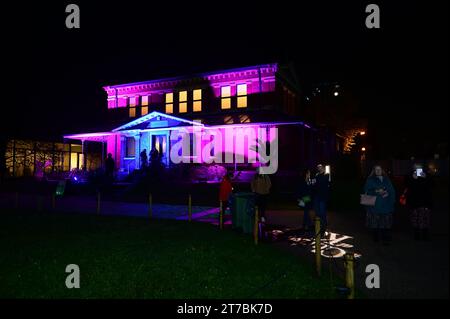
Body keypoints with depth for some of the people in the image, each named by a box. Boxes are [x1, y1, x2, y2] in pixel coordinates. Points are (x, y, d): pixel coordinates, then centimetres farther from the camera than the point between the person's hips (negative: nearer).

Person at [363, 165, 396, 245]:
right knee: (375, 222, -3)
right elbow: (367, 191, -2)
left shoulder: (386, 180, 16)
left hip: (386, 205, 2)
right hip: (374, 205, -2)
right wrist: (376, 191, -15)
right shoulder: (370, 180, 8)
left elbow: (392, 190, 12)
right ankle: (376, 238, 9)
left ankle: (386, 239, 3)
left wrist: (387, 193, -8)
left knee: (386, 223, -2)